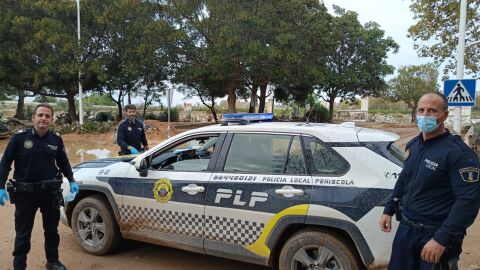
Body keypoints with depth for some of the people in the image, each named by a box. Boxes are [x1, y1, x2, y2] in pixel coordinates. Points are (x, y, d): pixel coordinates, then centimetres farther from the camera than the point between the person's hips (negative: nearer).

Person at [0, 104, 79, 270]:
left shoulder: (56, 139, -1)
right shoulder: (20, 137, -10)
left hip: (50, 191, 3)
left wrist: (71, 181, 5)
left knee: (52, 229, 16)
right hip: (25, 192, -3)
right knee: (23, 232, 8)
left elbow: (63, 162, 12)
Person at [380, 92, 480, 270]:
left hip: (435, 234, -6)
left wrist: (442, 239, -25)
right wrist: (389, 210, 16)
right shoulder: (413, 144, 4)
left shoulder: (458, 152, -18)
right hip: (406, 228, 7)